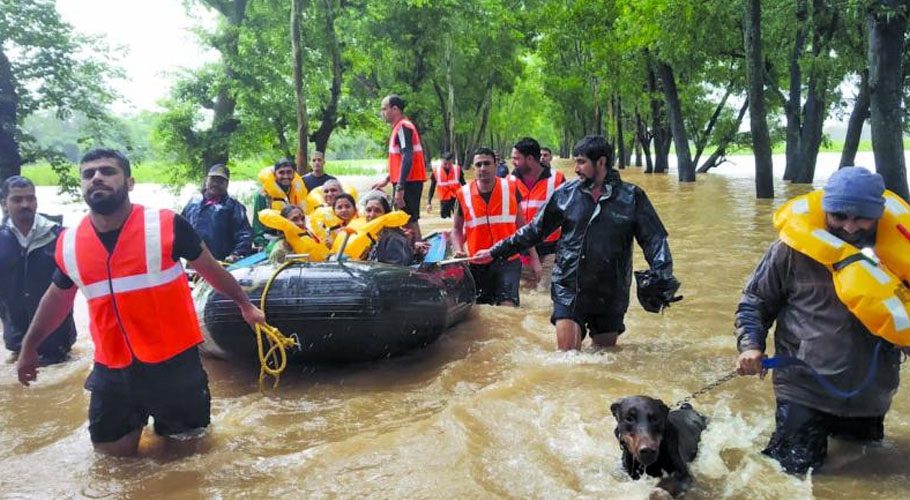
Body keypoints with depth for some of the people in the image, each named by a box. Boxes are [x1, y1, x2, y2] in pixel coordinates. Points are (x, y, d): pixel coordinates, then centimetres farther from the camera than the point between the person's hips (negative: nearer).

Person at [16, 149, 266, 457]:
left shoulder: (166, 226, -15)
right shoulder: (69, 244, -3)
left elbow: (211, 269, 0)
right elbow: (58, 297, 15)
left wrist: (245, 305, 10)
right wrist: (29, 347, 25)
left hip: (173, 358, -3)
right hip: (112, 366, 3)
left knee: (189, 433, 12)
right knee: (112, 447, 12)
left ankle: (160, 409, 42)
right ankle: (140, 414, 41)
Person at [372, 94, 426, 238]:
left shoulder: (403, 127, -12)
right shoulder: (399, 127, 17)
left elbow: (407, 159, -22)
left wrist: (400, 188, -26)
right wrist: (387, 179, 26)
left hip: (408, 183, -10)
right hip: (408, 182, 10)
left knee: (409, 222, -8)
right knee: (409, 221, 13)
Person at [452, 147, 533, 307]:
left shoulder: (511, 189, -1)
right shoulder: (464, 194, -1)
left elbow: (522, 225, 6)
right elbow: (457, 229, 11)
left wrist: (534, 257, 3)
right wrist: (459, 250, -8)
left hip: (508, 261, -2)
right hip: (478, 263, 2)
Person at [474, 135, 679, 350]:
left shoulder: (632, 196, -2)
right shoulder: (566, 193, 2)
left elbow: (654, 239, -1)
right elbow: (534, 230, 8)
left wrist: (662, 276, -17)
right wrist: (495, 252, 7)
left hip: (611, 295, 0)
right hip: (568, 290, 0)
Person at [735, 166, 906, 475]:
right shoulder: (795, 246, -14)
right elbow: (754, 302, -3)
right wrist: (750, 345, -18)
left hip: (868, 392, 4)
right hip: (804, 388, -3)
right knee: (795, 468, 1)